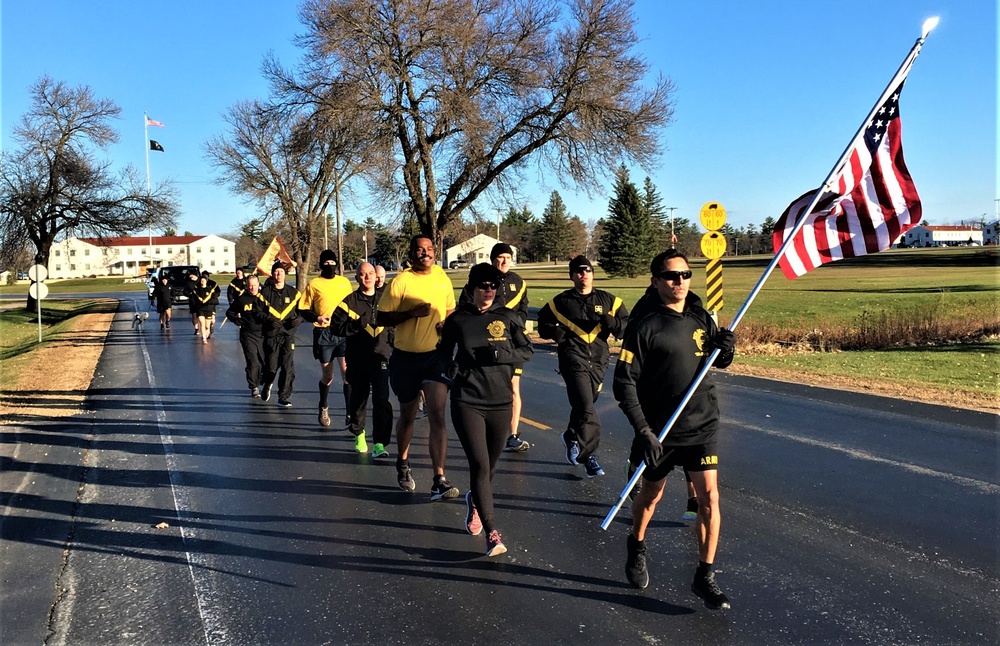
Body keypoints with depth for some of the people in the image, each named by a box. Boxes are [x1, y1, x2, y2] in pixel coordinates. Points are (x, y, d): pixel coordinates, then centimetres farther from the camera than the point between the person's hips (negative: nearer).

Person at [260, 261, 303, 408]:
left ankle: (284, 397, 2)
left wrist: (299, 319, -7)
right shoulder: (265, 292, 4)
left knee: (288, 367, -6)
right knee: (271, 366, 4)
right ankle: (267, 385, 37)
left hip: (288, 334, 1)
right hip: (271, 335, -1)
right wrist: (268, 320, -15)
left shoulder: (293, 292, 9)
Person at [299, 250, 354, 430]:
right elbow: (303, 309, 1)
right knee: (327, 376, 10)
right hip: (324, 334, -1)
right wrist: (316, 318, -16)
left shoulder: (344, 282, 9)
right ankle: (324, 407, 37)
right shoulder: (314, 284, 1)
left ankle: (350, 415, -7)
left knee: (347, 373, -10)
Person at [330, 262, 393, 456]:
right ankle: (359, 433, 38)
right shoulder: (349, 301, 2)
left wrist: (392, 341, 7)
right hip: (357, 359, 0)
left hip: (380, 357, 0)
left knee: (381, 400, -11)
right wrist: (358, 325, -16)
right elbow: (336, 325, -4)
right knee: (358, 398, 13)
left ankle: (379, 444, -10)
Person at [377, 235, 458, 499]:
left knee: (437, 416, -10)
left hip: (436, 355, 2)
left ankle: (439, 481, -9)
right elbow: (382, 318, -10)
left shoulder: (442, 277, 3)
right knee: (407, 416, 15)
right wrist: (412, 312, -23)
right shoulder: (400, 282, -9)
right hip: (406, 357, -1)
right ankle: (402, 463, 42)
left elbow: (450, 309, 16)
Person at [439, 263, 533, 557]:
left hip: (500, 402, 2)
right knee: (480, 464, -11)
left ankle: (474, 501, 46)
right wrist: (453, 368, -5)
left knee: (491, 464, 14)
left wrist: (500, 354, -12)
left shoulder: (507, 318, 3)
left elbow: (526, 351, 5)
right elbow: (444, 354, 14)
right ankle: (492, 533, -7)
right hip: (467, 402, -2)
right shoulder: (457, 320, 2)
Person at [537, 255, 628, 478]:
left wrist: (613, 322, -15)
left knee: (583, 406, 14)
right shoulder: (561, 302, 6)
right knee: (586, 408, -15)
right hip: (573, 358, -3)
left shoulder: (609, 300, 9)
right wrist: (555, 332, -5)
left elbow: (627, 327, 5)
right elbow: (543, 324, 16)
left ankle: (572, 438, 40)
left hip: (598, 361, 3)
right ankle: (588, 454, -2)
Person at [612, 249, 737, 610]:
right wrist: (643, 430, -20)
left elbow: (718, 362, 17)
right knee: (651, 494, 16)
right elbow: (624, 382, -14)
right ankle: (636, 547, 44)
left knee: (709, 497, -4)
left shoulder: (701, 319, 2)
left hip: (701, 427, 3)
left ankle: (705, 576, 10)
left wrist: (725, 349, -7)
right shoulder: (646, 327, -13)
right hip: (659, 430, -3)